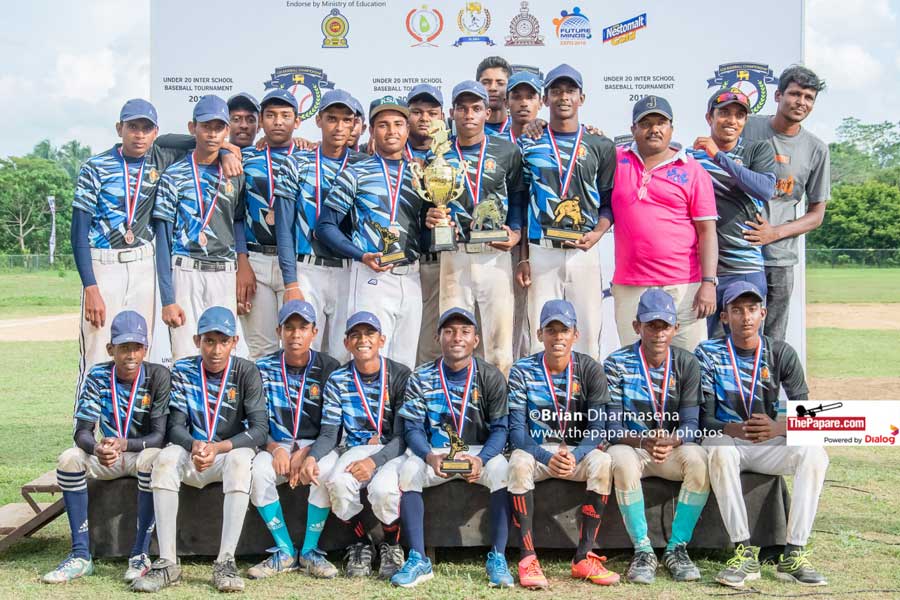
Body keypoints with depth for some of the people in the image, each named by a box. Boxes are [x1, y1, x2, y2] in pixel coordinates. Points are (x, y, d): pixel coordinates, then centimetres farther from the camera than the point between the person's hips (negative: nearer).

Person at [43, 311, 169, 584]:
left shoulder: (158, 376, -14)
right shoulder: (99, 376, -6)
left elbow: (160, 436, -18)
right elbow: (82, 431, -12)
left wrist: (125, 444, -37)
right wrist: (97, 449, -36)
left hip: (145, 451, -3)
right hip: (109, 458, 4)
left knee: (151, 459, -36)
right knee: (69, 459, -23)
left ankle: (140, 555, -28)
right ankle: (81, 555, -19)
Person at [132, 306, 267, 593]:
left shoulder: (246, 372, -6)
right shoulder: (183, 371, 0)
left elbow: (259, 429, -13)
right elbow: (175, 425, -5)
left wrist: (219, 448, -28)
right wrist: (194, 446, -28)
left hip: (232, 450, -2)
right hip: (192, 452, 2)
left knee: (240, 458, -36)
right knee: (166, 457, -30)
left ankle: (225, 562, -37)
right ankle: (167, 563, -31)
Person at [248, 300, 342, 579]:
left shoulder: (329, 368, 0)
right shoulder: (264, 368, 4)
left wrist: (306, 453, -19)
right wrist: (275, 448, -18)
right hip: (276, 445, 2)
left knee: (326, 469, -35)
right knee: (257, 470, -30)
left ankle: (309, 551, -16)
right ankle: (285, 552, -15)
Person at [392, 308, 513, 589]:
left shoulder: (491, 376, -3)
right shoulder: (422, 378, 0)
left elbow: (500, 428, -7)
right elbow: (413, 428, -5)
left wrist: (481, 458, -27)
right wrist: (430, 457, -26)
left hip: (480, 451, -1)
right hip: (435, 452, 1)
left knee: (501, 469, -32)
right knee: (408, 469, -28)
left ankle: (497, 558, -23)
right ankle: (418, 560, -22)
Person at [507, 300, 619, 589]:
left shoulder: (590, 370, -3)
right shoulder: (523, 371, -4)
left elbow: (598, 428, -9)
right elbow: (517, 429, -10)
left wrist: (575, 456, -29)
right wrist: (546, 457, -29)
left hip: (578, 450, 1)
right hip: (536, 449, 0)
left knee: (602, 461, -31)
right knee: (519, 461, -34)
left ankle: (584, 558, -25)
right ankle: (528, 559, -30)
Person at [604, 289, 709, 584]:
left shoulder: (687, 364, 0)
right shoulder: (616, 364, -6)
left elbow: (690, 423, -8)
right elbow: (611, 426, -12)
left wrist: (671, 441, -32)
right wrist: (643, 441, -33)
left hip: (674, 448, 2)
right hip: (630, 445, -1)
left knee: (698, 458, -31)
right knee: (622, 460, -36)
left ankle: (677, 548, -18)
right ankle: (643, 551, -23)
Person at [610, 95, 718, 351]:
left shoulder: (692, 170, 5)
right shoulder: (616, 160, 11)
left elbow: (707, 231, 2)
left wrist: (708, 283, -8)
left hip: (683, 286, -2)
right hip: (628, 286, 2)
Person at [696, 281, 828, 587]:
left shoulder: (782, 354, 3)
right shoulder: (709, 353, -2)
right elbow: (703, 418, -7)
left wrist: (778, 428, -27)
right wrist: (733, 429, -30)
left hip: (771, 443, 2)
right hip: (725, 437, -2)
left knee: (814, 453, -27)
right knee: (719, 451, -37)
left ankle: (794, 555, -26)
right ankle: (745, 552, -32)